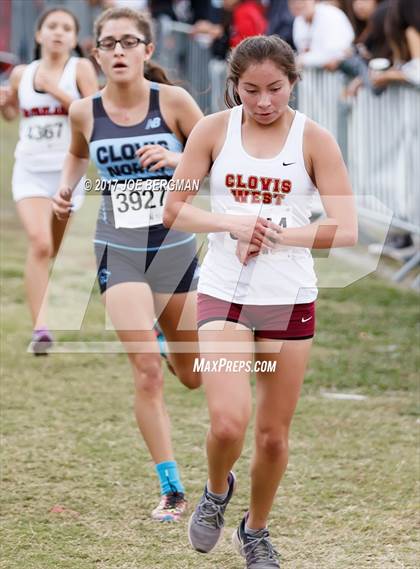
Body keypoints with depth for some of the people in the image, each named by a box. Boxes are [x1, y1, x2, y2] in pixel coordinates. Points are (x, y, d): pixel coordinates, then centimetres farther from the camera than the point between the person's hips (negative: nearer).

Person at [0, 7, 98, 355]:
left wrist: (55, 90, -17)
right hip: (30, 170, 1)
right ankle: (40, 328, -25)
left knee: (59, 252, 9)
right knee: (39, 244, -19)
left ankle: (52, 318, 33)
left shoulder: (80, 68, -2)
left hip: (68, 170, -1)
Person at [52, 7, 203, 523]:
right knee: (147, 372, -13)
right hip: (119, 253, 0)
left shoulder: (172, 101, -8)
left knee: (193, 378, 14)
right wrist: (66, 189, 4)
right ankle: (171, 490, -4)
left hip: (175, 248, 0)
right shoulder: (85, 112, -1)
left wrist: (178, 158, -21)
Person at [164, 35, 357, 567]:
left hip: (290, 301, 0)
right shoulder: (213, 129, -2)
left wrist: (273, 234, -18)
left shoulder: (313, 139, -4)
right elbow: (173, 210, 1)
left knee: (273, 435, 8)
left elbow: (346, 229, -8)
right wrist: (233, 224, -15)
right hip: (223, 294, 0)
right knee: (228, 424, -16)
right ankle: (217, 491, 18)